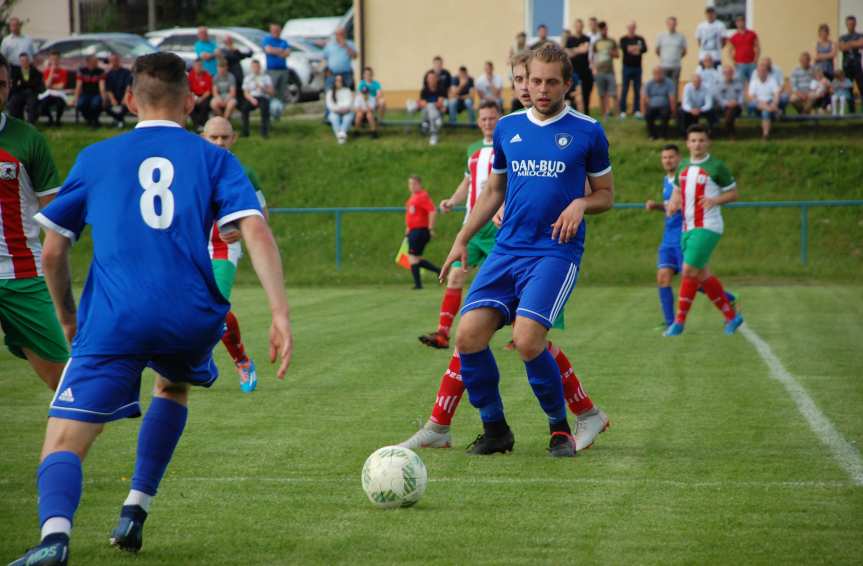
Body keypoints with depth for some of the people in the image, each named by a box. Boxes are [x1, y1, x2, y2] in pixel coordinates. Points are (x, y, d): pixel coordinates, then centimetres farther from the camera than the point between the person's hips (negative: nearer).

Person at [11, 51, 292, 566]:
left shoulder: (96, 158, 15)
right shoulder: (214, 158, 13)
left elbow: (53, 252, 16)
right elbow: (256, 231, -3)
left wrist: (68, 317, 31)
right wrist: (281, 312, -8)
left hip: (112, 322, -2)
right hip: (191, 320, 2)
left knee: (63, 444, -4)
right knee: (173, 388, 36)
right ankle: (135, 512, 23)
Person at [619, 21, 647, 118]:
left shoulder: (640, 39, 7)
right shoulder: (623, 40, 2)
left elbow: (644, 49, -11)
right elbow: (624, 48, -18)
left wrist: (632, 48, -22)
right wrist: (637, 48, -17)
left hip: (637, 67, 2)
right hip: (627, 67, -2)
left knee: (637, 90, 4)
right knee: (624, 90, -1)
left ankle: (637, 110, 9)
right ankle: (623, 111, 3)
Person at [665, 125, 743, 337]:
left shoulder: (716, 167, -7)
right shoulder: (683, 166, 12)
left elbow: (733, 193, -2)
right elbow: (677, 190, 24)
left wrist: (715, 200, -19)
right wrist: (672, 204, 2)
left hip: (707, 227, -8)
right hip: (688, 228, 8)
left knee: (689, 271, -12)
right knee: (703, 275, 9)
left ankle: (679, 321, -4)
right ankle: (731, 316, 20)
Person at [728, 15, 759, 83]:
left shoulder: (752, 34, 7)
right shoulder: (733, 37, 6)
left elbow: (757, 48, 7)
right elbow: (731, 52, 8)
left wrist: (755, 61, -4)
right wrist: (735, 64, -4)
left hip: (751, 64, 1)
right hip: (740, 65, -1)